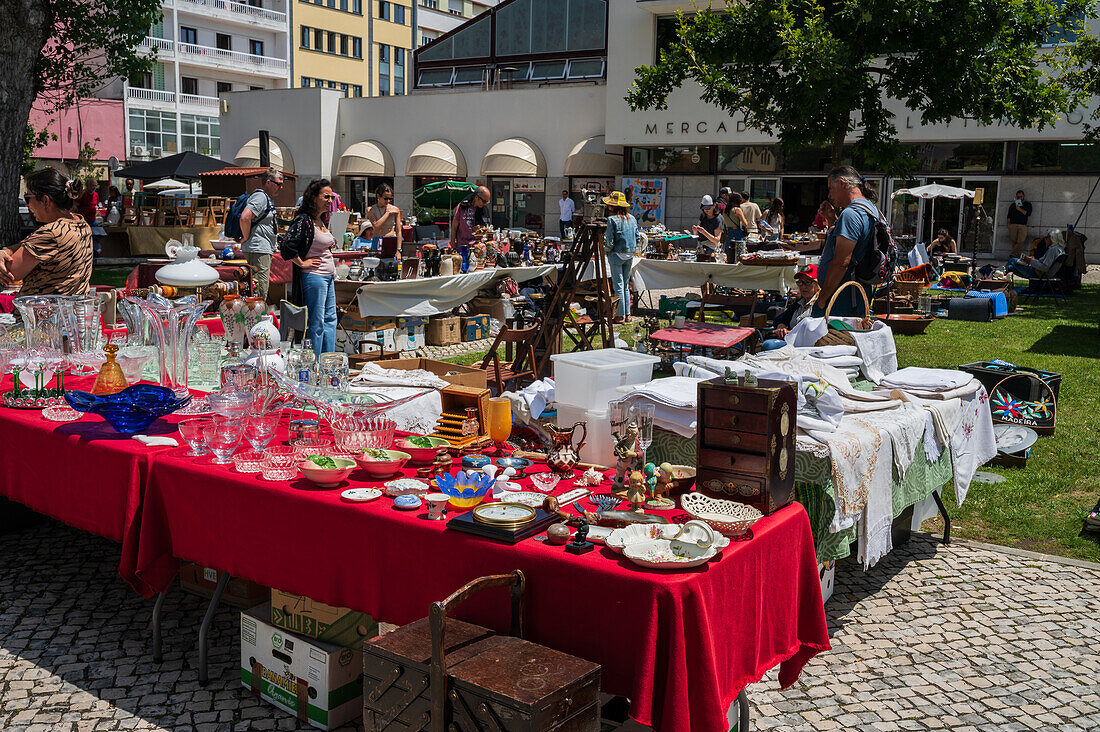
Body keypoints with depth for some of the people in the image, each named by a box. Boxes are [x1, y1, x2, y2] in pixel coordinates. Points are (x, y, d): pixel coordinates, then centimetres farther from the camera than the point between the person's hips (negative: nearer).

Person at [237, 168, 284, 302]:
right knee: (260, 293, -11)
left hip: (264, 250, 11)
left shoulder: (267, 198, 20)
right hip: (258, 250, -11)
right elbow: (244, 218, -26)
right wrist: (246, 238, -16)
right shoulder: (260, 197, -13)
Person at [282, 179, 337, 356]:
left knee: (330, 319, 14)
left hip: (328, 277, 10)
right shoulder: (303, 220, -16)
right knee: (316, 323, -3)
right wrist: (302, 263, -16)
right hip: (314, 276, -10)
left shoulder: (322, 220, 13)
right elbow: (288, 246, -26)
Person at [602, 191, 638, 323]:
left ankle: (621, 316, 3)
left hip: (617, 255, -6)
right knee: (626, 285, 15)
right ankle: (627, 314, 18)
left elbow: (610, 242, -16)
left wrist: (605, 250, 2)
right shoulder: (632, 218, 5)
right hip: (630, 255, 6)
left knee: (618, 285, 0)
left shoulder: (612, 219, -14)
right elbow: (637, 237, 9)